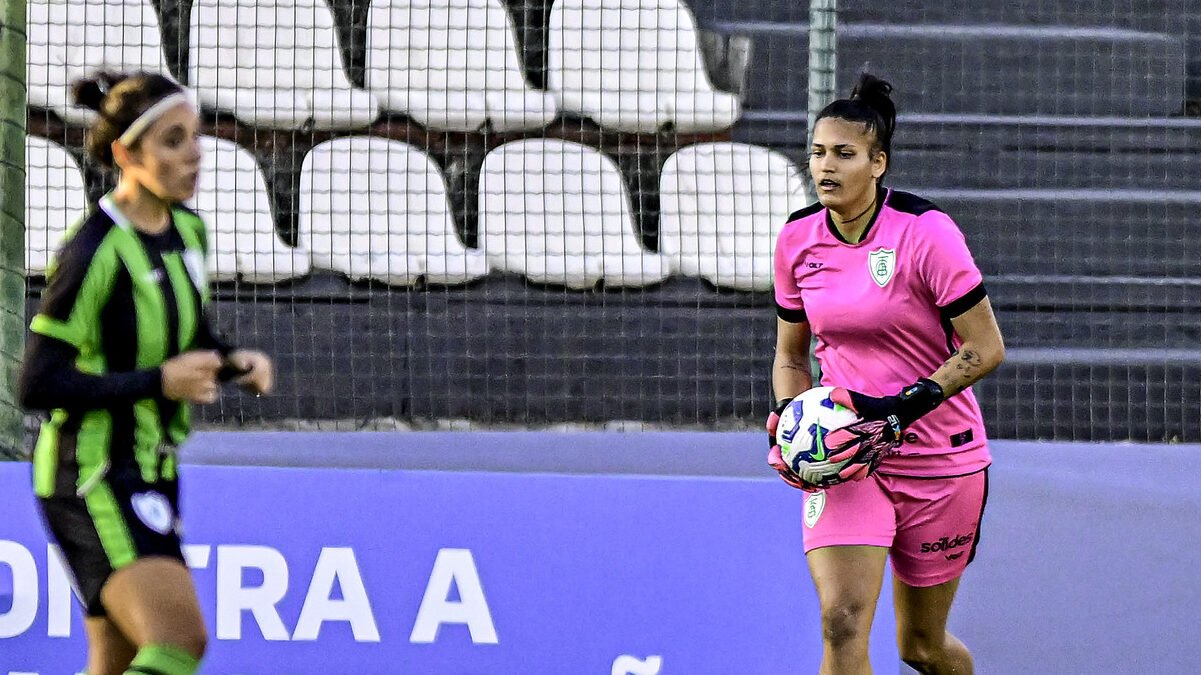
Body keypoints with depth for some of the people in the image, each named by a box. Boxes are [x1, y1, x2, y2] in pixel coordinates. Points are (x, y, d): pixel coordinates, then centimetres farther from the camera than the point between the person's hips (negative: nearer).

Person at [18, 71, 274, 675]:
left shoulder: (187, 229, 7)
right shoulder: (94, 253, -19)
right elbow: (37, 385, -20)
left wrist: (235, 362, 2)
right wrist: (159, 382, -22)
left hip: (150, 475, 9)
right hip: (93, 479, -9)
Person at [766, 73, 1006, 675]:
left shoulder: (926, 232, -15)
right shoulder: (797, 240, -1)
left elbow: (985, 347, -13)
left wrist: (901, 410, -22)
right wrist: (790, 423, -8)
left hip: (938, 458, -2)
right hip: (843, 459, 2)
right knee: (842, 623, -19)